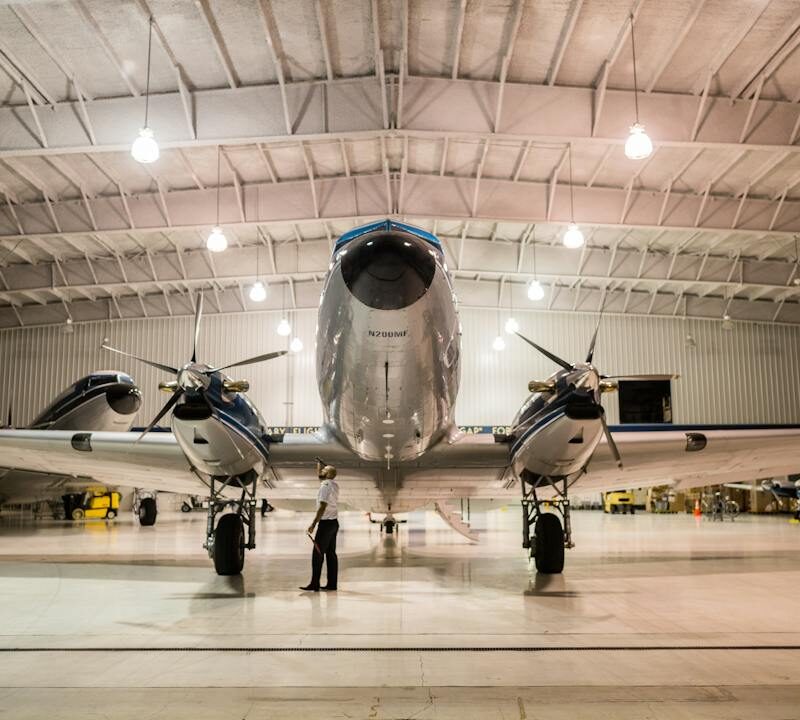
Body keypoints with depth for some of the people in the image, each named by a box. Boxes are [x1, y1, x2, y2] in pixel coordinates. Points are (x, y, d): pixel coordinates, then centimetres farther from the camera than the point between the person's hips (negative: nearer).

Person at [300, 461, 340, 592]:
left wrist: (313, 524, -23)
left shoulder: (325, 485, -15)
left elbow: (322, 507, -22)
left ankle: (314, 585, -7)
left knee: (317, 554, -7)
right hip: (333, 522, 9)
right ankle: (332, 584, 12)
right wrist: (319, 464, 30)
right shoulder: (334, 484, 11)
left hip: (326, 523, -9)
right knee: (331, 554, 10)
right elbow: (320, 477, 32)